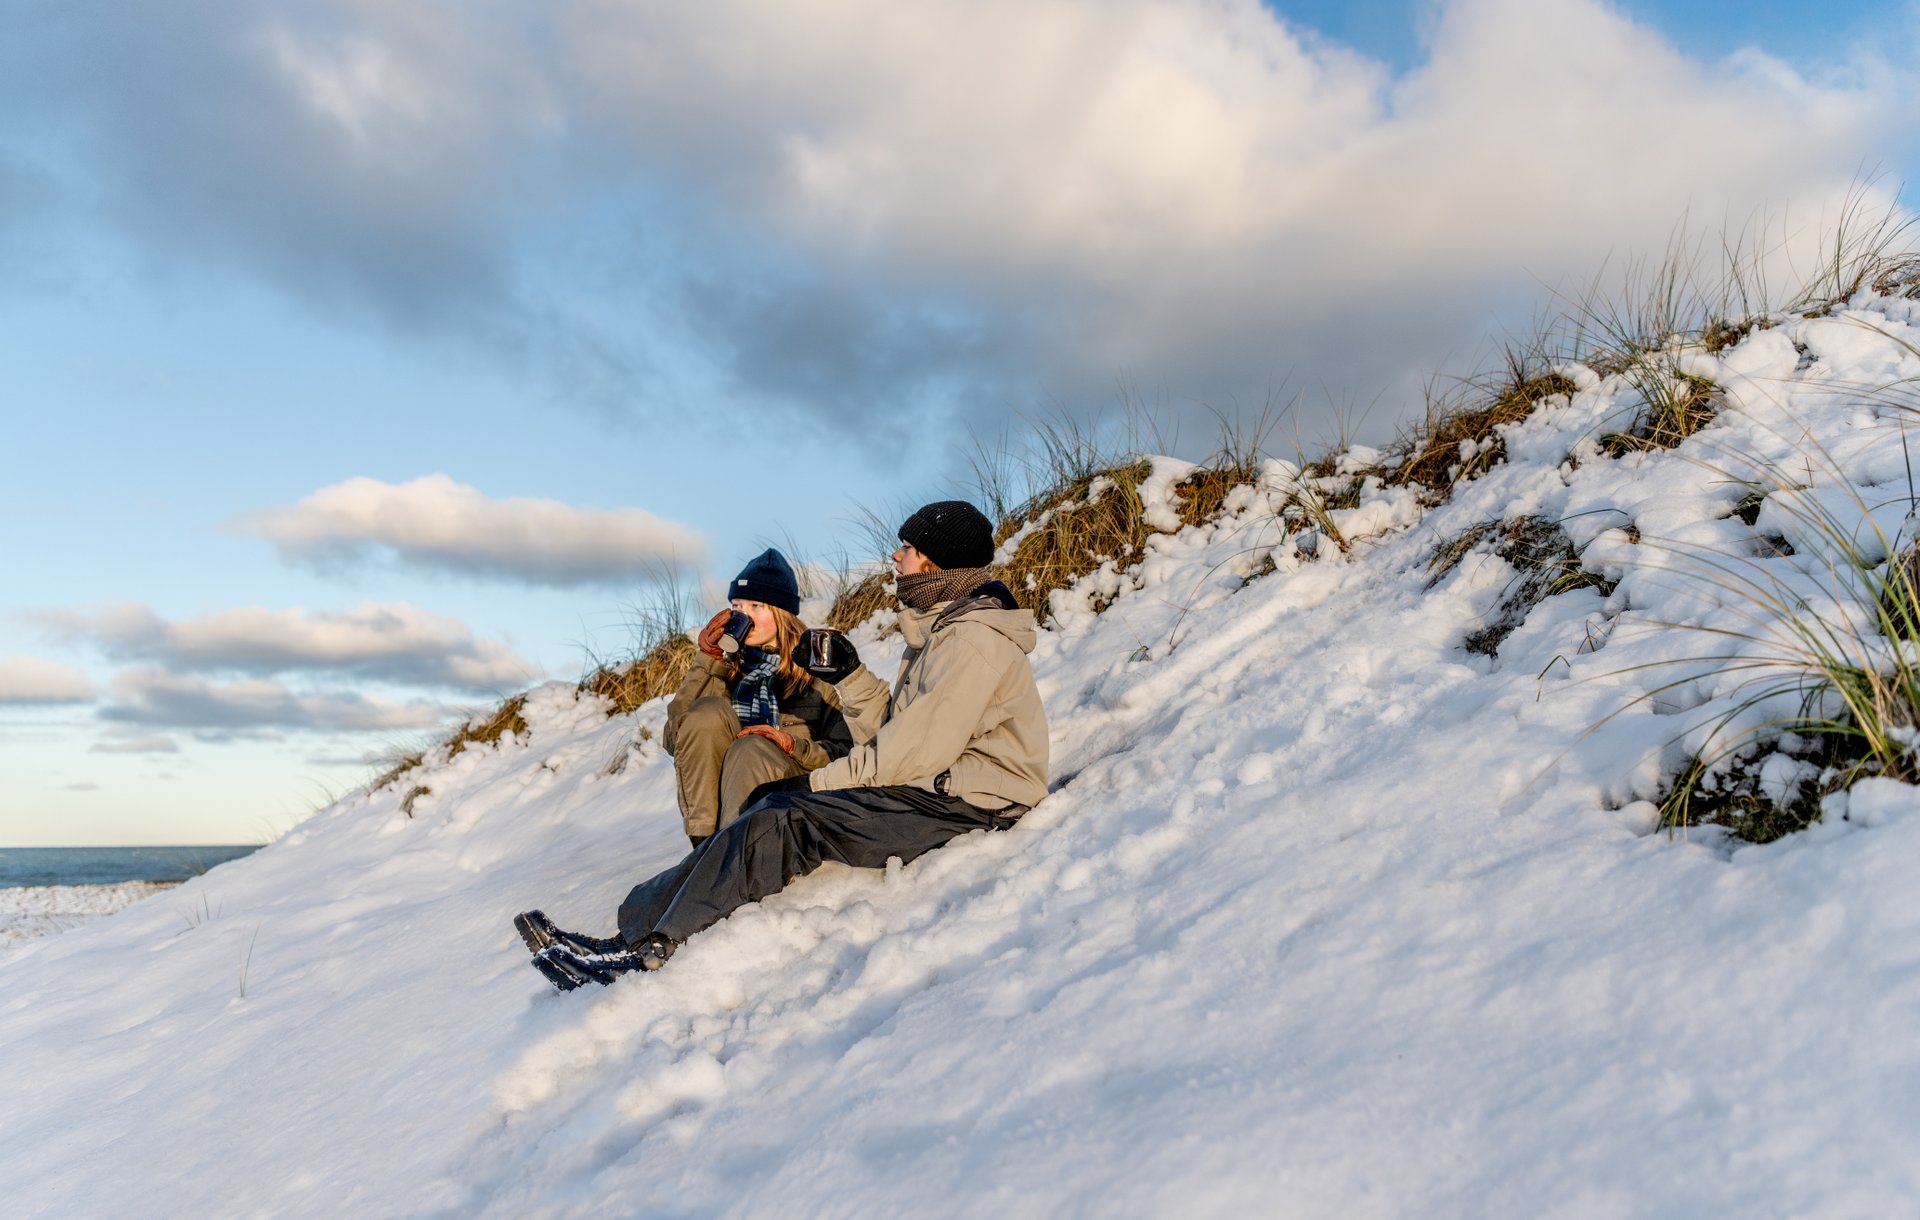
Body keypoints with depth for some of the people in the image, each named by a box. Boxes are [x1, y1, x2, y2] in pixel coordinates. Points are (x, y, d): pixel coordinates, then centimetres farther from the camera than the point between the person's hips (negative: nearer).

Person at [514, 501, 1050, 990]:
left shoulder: (975, 639, -14)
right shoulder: (937, 633, 18)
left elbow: (921, 751, -20)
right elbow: (894, 736, 12)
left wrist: (818, 782, -12)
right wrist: (849, 677, -2)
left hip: (964, 803, -9)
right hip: (924, 791, 9)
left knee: (784, 821, -20)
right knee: (771, 811, -5)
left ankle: (648, 946, -12)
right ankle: (632, 924, -8)